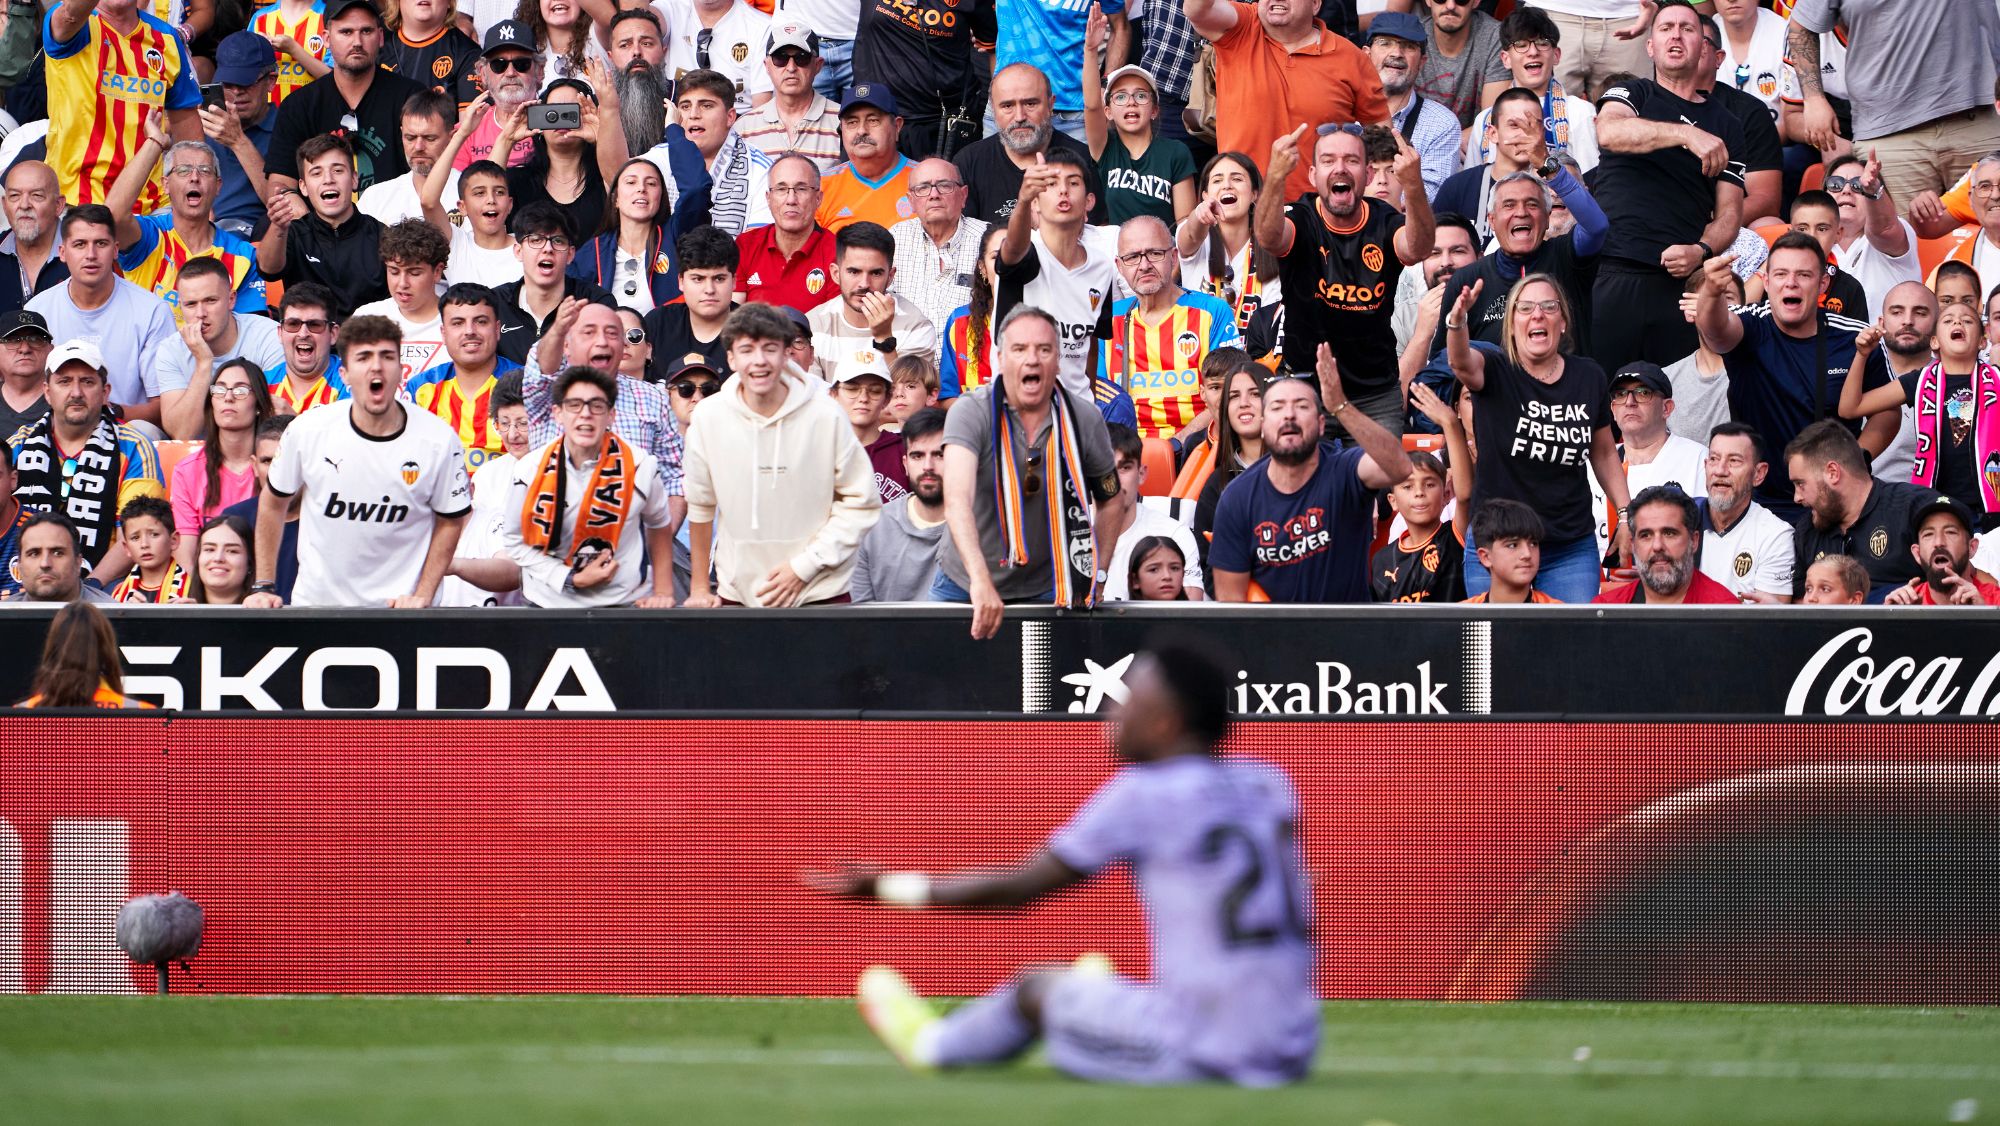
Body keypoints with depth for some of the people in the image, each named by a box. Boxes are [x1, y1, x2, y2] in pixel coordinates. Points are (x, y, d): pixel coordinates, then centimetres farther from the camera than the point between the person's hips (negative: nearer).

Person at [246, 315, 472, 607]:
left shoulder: (439, 440, -10)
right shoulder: (308, 431, -8)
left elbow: (450, 521, 2)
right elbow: (273, 502, 6)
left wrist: (421, 596, -6)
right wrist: (264, 587, 5)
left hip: (395, 606, -1)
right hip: (314, 603, 1)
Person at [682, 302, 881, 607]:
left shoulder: (826, 416, -9)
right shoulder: (709, 417, -4)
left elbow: (862, 504, -5)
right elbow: (700, 507, 4)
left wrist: (804, 566, -10)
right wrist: (699, 589, 7)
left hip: (820, 593, -1)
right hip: (737, 592, 1)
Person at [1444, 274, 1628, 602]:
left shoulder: (1588, 377, 4)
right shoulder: (1496, 371, -5)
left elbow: (1604, 453, 18)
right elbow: (1462, 363, -31)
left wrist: (1626, 513, 11)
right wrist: (1457, 320, -52)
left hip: (1572, 547, 2)